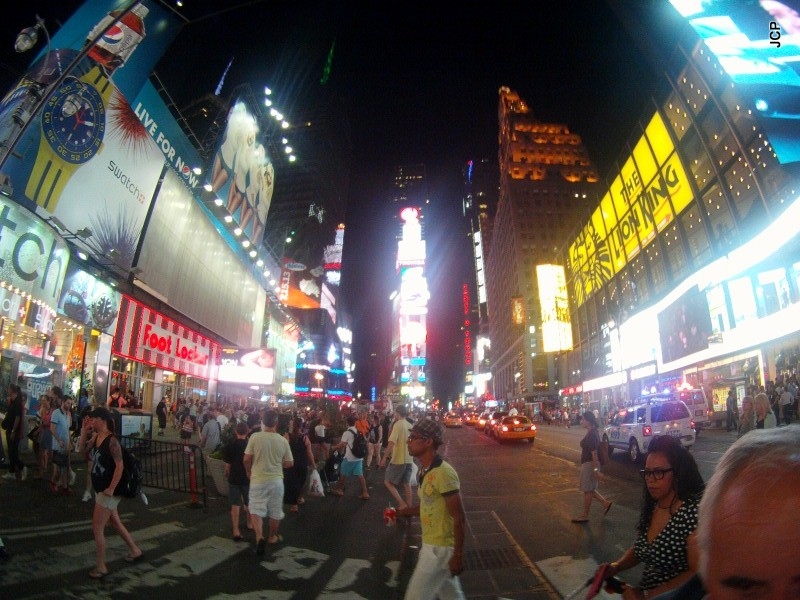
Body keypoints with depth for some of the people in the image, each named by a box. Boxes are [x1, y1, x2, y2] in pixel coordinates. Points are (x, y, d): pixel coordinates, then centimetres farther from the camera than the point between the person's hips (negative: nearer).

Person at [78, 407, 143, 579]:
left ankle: (101, 567, 17)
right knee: (115, 522, 20)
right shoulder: (97, 438, 3)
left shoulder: (111, 440, -24)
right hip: (100, 489, 9)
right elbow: (81, 448, 16)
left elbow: (120, 465, -25)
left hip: (108, 491, -9)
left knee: (97, 528, 1)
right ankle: (135, 550, 34)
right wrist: (84, 430, 3)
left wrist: (111, 488, -24)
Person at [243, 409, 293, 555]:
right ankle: (272, 536, 34)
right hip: (276, 480, 2)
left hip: (258, 480, -1)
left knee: (256, 510, 9)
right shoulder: (282, 440, -8)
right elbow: (289, 463, -1)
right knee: (275, 511, 18)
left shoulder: (255, 437, -12)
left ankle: (259, 537, -10)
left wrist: (248, 472, 13)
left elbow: (246, 459, -7)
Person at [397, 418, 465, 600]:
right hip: (432, 544, 8)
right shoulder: (425, 471, 5)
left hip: (440, 548, -8)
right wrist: (403, 511, 4)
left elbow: (459, 517, -21)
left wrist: (458, 555, -17)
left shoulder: (443, 473, -24)